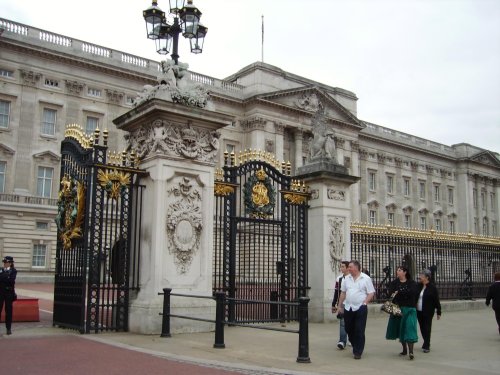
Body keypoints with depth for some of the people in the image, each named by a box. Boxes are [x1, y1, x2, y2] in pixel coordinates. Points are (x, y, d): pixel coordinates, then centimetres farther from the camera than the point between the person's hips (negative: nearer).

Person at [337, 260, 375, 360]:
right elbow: (343, 293, 14)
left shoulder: (366, 279, -4)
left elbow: (371, 293, -4)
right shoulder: (347, 279, 9)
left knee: (359, 331, -3)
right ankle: (355, 347, 32)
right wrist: (340, 306, 12)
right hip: (348, 308, 5)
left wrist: (364, 303, -14)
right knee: (349, 330, 11)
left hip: (360, 308, -5)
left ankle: (358, 352, 7)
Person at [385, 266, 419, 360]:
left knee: (409, 327, -13)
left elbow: (413, 292, -16)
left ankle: (411, 351, -16)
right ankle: (404, 349, 22)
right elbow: (391, 292, -7)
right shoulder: (394, 283, 9)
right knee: (400, 328, 8)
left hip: (409, 309, -3)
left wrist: (398, 292, -13)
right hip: (397, 308, 3)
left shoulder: (412, 283, 2)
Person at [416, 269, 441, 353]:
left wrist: (438, 312, -8)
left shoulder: (432, 287, -11)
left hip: (428, 312, -5)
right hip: (419, 311, 5)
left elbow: (436, 300, -9)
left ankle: (426, 346, 6)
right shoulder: (418, 286, 4)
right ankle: (426, 343, 30)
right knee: (422, 328, 13)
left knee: (427, 328, -1)